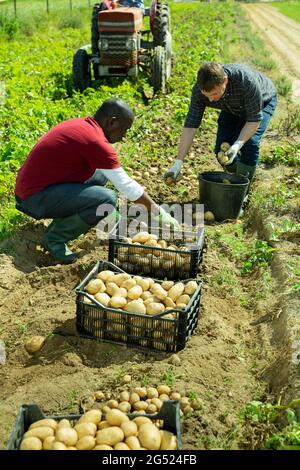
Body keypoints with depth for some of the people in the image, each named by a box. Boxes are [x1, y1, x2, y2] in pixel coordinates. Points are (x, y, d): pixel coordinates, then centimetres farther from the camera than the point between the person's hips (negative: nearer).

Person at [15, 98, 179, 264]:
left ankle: (60, 223, 11)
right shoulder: (96, 141, -19)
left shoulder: (80, 124, 9)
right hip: (36, 199, -10)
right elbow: (127, 186, -13)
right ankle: (54, 238, -7)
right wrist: (159, 213, -1)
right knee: (106, 199, -23)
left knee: (101, 174, 16)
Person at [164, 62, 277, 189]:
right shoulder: (199, 91, -32)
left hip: (262, 101, -4)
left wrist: (237, 145, -47)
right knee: (222, 148, -7)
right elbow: (190, 126, -30)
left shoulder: (246, 80, -44)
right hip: (232, 108, 4)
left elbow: (254, 118, -34)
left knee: (250, 144, -23)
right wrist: (178, 163, -35)